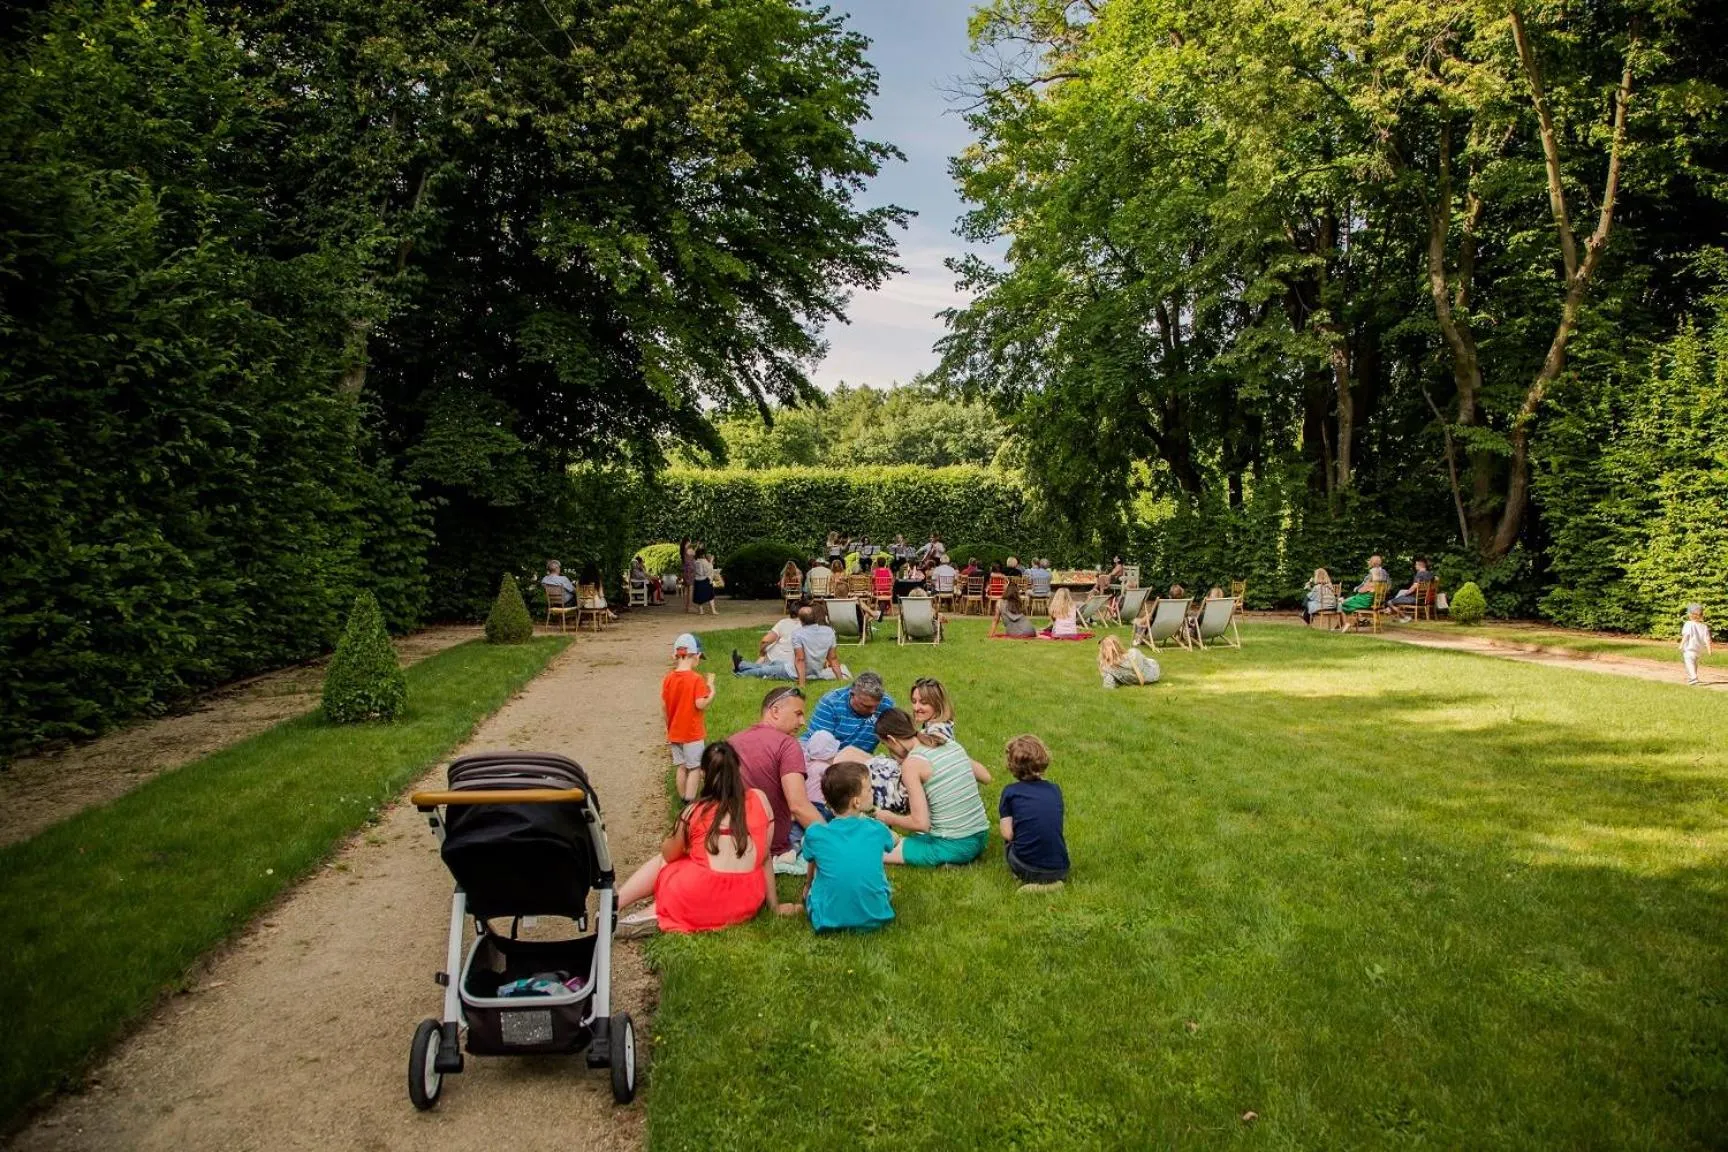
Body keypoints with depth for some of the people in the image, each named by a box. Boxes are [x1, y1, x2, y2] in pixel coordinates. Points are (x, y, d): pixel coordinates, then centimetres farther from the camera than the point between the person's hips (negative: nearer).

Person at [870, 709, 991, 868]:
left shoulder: (911, 764, -15)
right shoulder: (949, 743, 4)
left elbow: (921, 823, -17)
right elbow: (986, 777, 16)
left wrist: (889, 818, 1)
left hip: (952, 847, -8)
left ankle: (942, 861, -3)